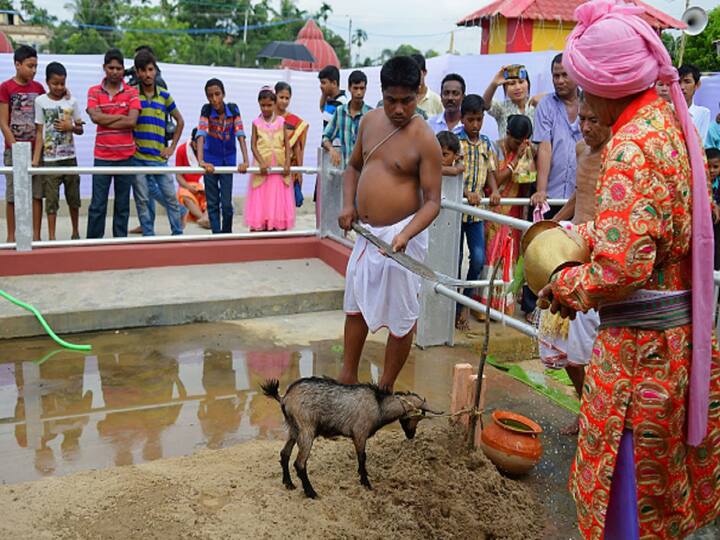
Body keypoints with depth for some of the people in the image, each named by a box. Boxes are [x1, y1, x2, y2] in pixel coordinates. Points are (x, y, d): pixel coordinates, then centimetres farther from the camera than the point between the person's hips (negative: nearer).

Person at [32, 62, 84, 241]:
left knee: (73, 196, 9)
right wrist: (36, 158, -6)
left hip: (70, 157, 2)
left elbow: (80, 129, 9)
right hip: (49, 159, -2)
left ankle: (76, 232, 24)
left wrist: (71, 127, -13)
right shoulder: (40, 101, -1)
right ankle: (51, 237, 3)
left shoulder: (71, 101, 3)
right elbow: (39, 132, 0)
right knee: (51, 198, -1)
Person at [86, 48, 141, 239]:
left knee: (123, 205, 8)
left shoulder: (132, 92, 3)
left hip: (126, 156, 0)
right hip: (102, 156, 0)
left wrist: (105, 120, -10)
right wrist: (121, 116, -9)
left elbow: (132, 121, -11)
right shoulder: (94, 92, 6)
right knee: (97, 205, 1)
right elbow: (95, 117, -11)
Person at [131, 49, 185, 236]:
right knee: (142, 200, 4)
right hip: (137, 157, -1)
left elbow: (180, 121, 17)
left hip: (159, 157, 2)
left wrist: (172, 147, 9)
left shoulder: (164, 96, 7)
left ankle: (178, 234, 15)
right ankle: (148, 237, 13)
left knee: (171, 197, 4)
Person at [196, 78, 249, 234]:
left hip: (228, 160, 0)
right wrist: (200, 161, -44)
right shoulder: (206, 110, -17)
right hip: (211, 160, 0)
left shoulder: (233, 109, -14)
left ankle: (227, 235, 18)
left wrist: (245, 161, -34)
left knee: (226, 203, -1)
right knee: (212, 203, 3)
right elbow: (201, 134, -29)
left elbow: (240, 135, -21)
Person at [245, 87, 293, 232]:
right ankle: (259, 229, 2)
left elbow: (287, 144, 3)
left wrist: (287, 164, -9)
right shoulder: (256, 123, 3)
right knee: (260, 200, -1)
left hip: (279, 167, 1)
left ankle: (279, 228, 7)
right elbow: (253, 145, -2)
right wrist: (261, 163, -15)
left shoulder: (281, 122, 5)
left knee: (279, 200, 3)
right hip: (262, 167, -1)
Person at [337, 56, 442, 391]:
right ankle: (347, 378, 34)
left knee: (401, 317, 5)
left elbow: (432, 201, -17)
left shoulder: (424, 140, -16)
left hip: (401, 236, -7)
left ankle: (385, 389, 22)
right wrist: (348, 204, 1)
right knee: (356, 305, 18)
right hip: (366, 232, 7)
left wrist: (405, 235, -32)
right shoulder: (370, 120, 3)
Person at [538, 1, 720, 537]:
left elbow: (622, 268, -28)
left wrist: (566, 286, -10)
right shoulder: (672, 119, 5)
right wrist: (586, 234, 13)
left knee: (627, 479, 9)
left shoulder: (631, 146, -23)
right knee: (663, 466, 24)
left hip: (639, 342, -9)